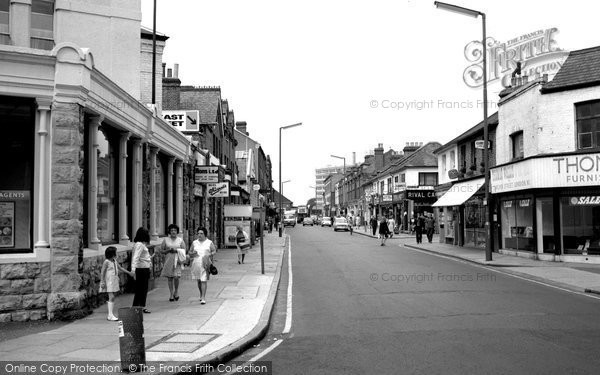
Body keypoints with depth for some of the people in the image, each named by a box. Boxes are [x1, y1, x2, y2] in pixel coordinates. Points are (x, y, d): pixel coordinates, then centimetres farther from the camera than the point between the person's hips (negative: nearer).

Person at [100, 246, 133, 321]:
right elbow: (102, 273, -12)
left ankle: (110, 315, 12)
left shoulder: (114, 261, 10)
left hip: (114, 281, 8)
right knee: (111, 297, -12)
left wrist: (129, 273, 25)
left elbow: (120, 268, 22)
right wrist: (102, 282, -16)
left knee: (112, 298, 8)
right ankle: (110, 314, -10)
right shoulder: (106, 262, -12)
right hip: (108, 282, -8)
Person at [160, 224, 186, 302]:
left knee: (176, 277, -11)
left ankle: (176, 292, 12)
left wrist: (176, 250, -10)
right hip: (168, 261, 1)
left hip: (177, 261, -1)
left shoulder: (180, 240, 7)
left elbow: (184, 251, 5)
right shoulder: (166, 240, 7)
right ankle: (171, 294, 11)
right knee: (169, 277, 2)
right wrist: (168, 250, -10)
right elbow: (161, 250, 6)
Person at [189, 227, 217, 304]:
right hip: (196, 264, 4)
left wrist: (210, 254, -13)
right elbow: (190, 252, 14)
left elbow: (214, 251, 6)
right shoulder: (194, 243, 11)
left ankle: (203, 298, -11)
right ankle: (201, 294, 35)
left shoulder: (209, 242, 4)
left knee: (204, 281, -10)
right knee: (199, 281, 13)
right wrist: (192, 253, -8)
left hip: (205, 264, -3)